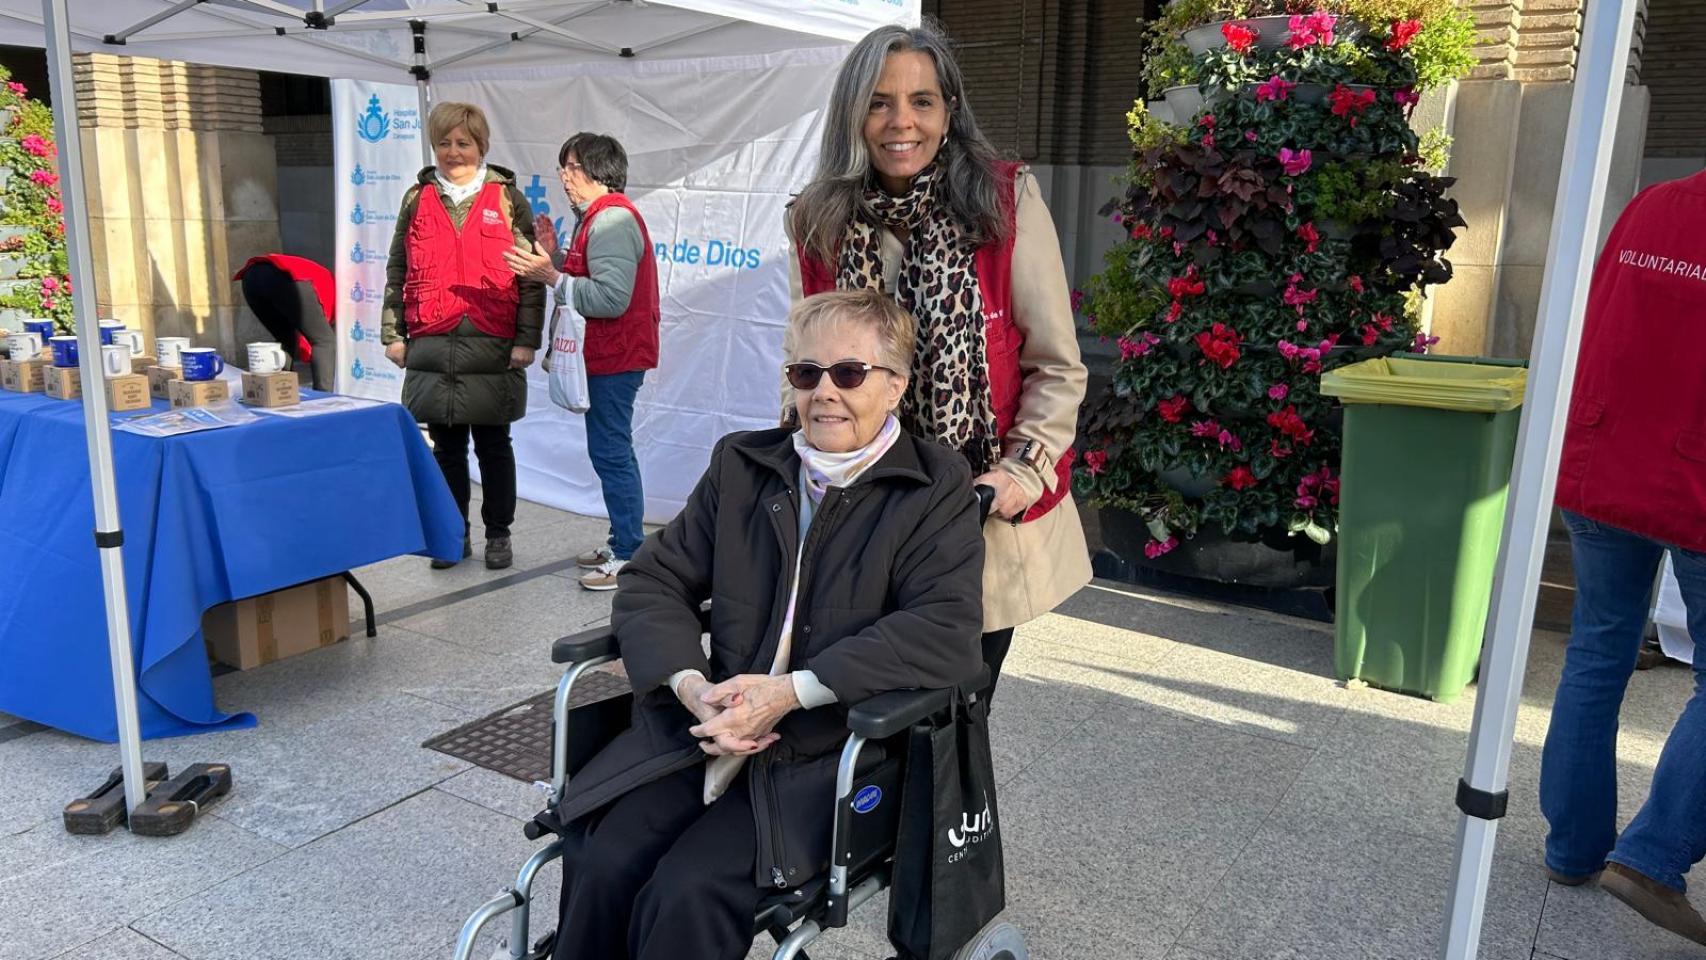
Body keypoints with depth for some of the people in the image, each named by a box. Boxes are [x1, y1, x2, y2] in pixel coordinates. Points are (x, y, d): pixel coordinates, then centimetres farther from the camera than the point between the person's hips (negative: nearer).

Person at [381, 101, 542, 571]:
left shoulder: (507, 198, 2)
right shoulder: (418, 199, 10)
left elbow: (530, 274, -1)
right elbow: (397, 271, 13)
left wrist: (526, 339, -7)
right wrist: (393, 333, 7)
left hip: (492, 350, -3)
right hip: (432, 348, 3)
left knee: (494, 446, 7)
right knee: (446, 447, 10)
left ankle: (498, 535, 19)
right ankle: (455, 534, 23)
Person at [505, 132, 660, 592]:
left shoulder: (612, 221, -18)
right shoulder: (598, 218, 17)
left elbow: (611, 298, -26)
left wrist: (552, 278, -24)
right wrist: (554, 256, 6)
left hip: (615, 359, -11)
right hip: (608, 354, 11)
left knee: (610, 451, -7)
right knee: (612, 450, 16)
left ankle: (629, 555, 0)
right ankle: (623, 542, 26)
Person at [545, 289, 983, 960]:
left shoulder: (937, 488, -2)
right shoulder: (740, 465, 12)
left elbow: (946, 634, -15)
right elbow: (653, 580, 8)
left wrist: (792, 691, -21)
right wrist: (691, 684, -12)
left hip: (831, 752, -4)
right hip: (709, 725, 4)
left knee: (686, 896, -22)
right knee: (600, 866, -17)